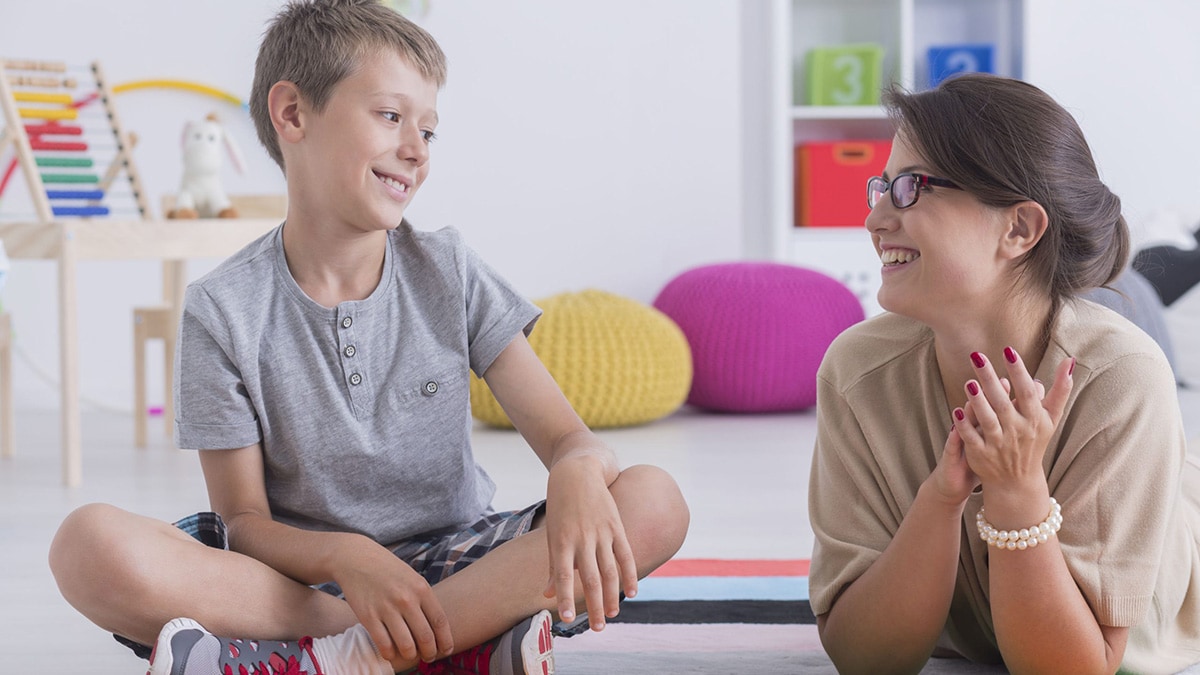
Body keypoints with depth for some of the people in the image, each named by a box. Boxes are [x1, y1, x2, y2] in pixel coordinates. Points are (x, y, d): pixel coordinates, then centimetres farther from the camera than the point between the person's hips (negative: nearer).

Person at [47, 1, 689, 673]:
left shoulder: (448, 272, 1)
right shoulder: (225, 310, -4)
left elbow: (567, 437, -4)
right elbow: (243, 518, -5)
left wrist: (579, 473, -31)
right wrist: (344, 557, -27)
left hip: (452, 560, 2)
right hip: (302, 573, -1)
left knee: (655, 502, -25)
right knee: (89, 545, -30)